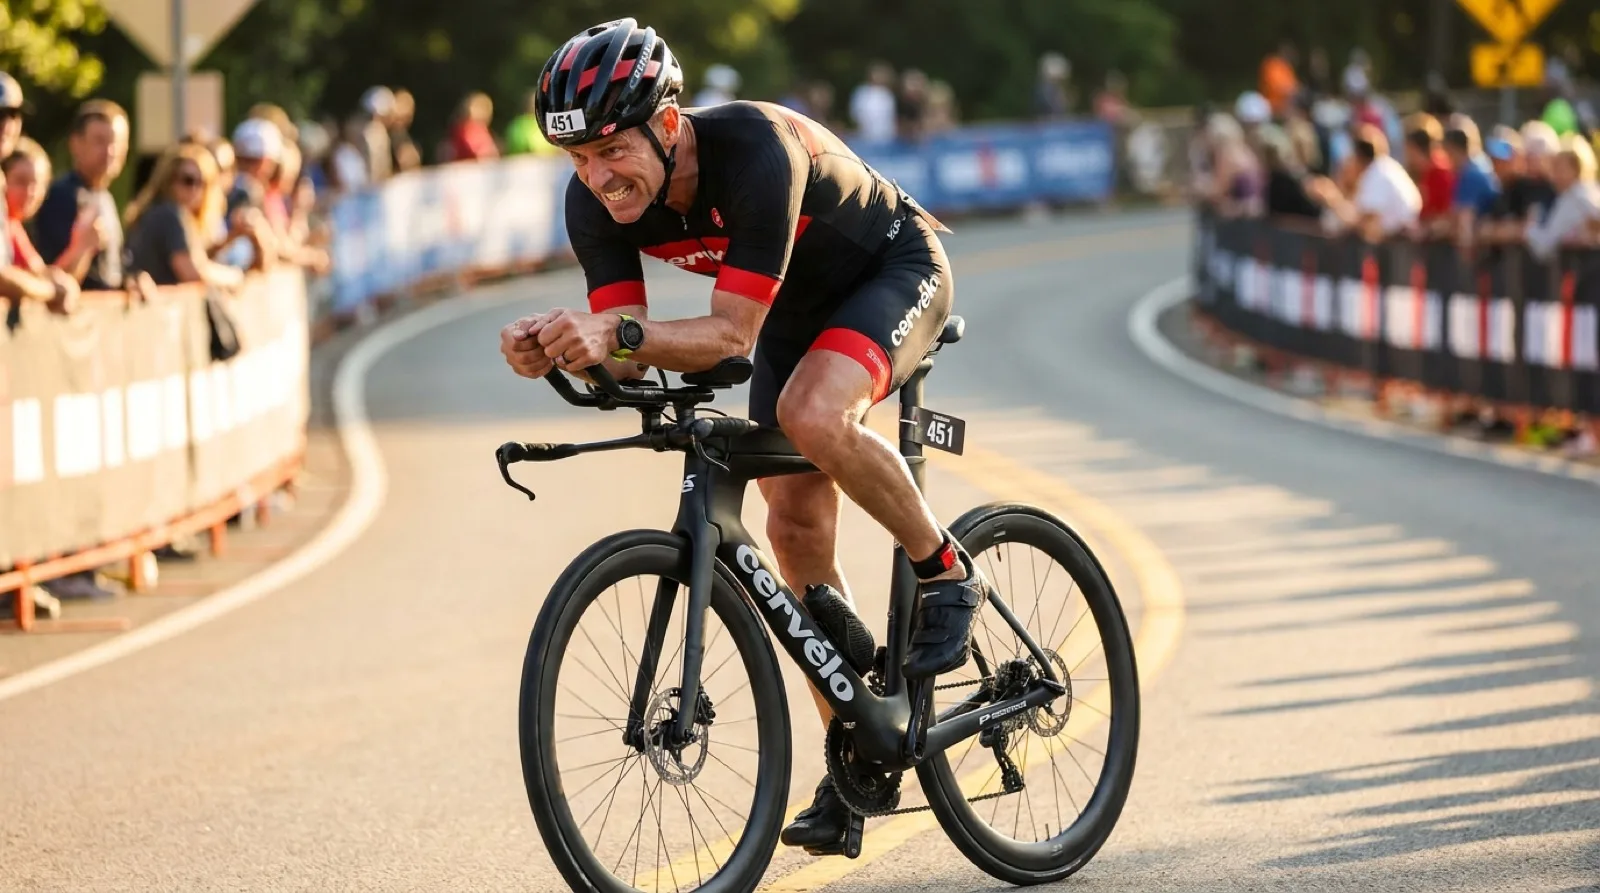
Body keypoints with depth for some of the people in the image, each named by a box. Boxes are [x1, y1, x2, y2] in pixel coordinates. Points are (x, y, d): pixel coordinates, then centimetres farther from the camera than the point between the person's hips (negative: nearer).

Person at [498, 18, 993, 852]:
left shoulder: (755, 149, -39)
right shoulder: (596, 202, -21)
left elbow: (733, 330, -40)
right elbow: (625, 353, -20)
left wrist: (620, 335, -55)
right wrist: (561, 343, -42)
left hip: (895, 270, -7)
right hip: (800, 307, 7)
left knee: (811, 414, -35)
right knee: (796, 528, 0)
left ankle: (947, 573, -10)